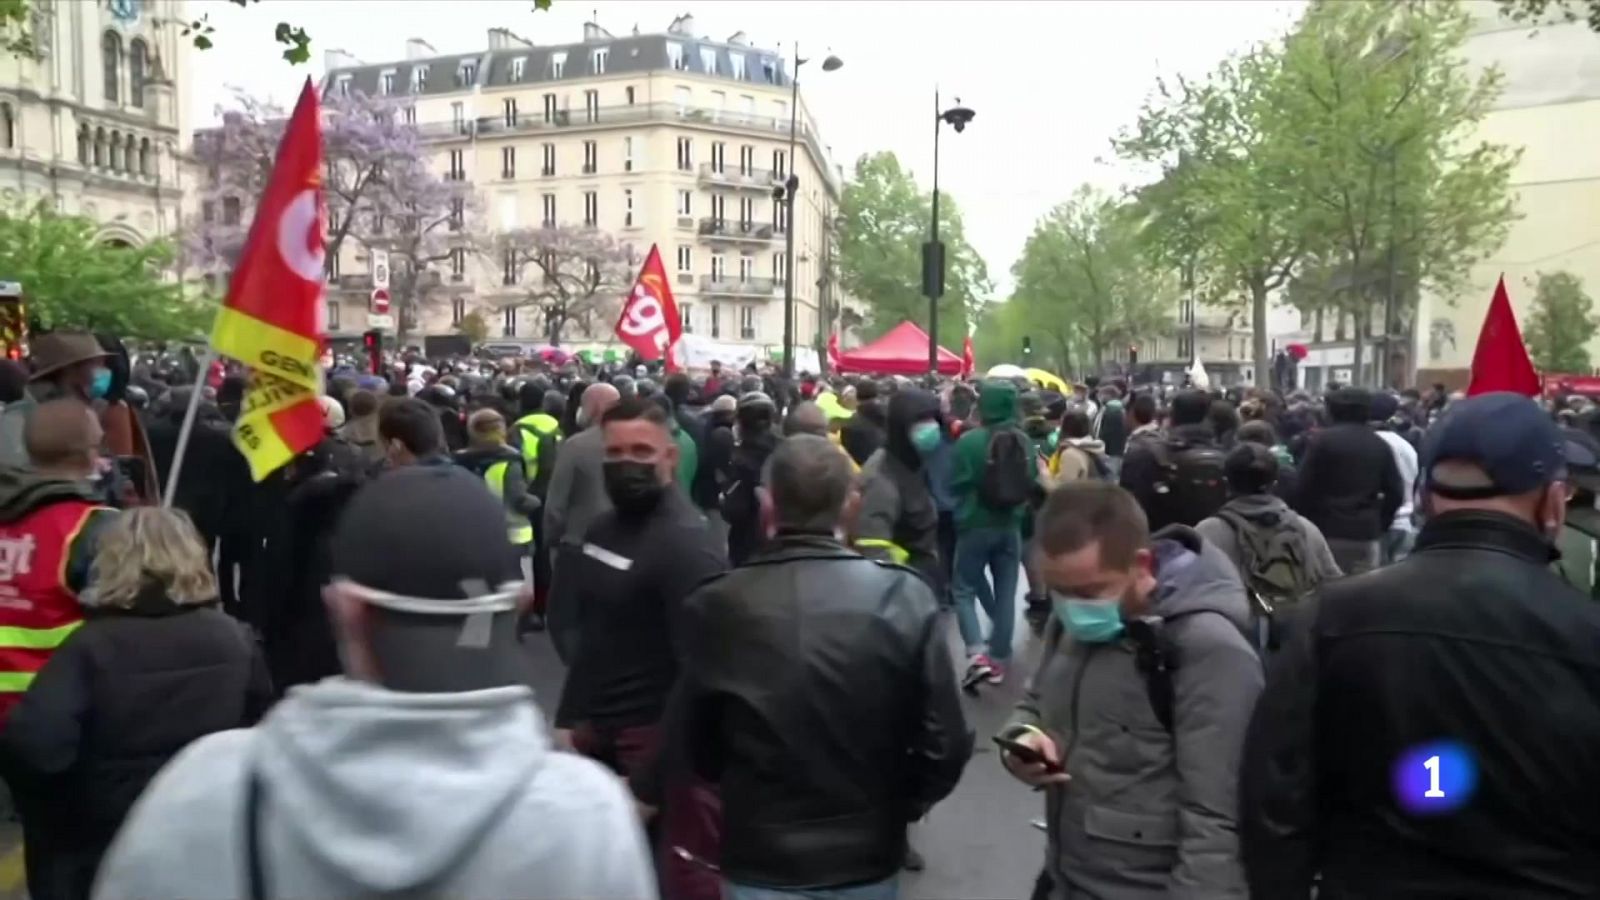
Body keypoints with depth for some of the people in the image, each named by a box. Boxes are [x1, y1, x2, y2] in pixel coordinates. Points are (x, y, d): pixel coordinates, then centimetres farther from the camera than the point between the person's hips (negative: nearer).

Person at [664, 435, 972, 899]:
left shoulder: (715, 607, -16)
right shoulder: (905, 598, -15)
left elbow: (691, 743, -5)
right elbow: (945, 746, -12)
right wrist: (894, 807, 8)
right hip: (868, 862, 3)